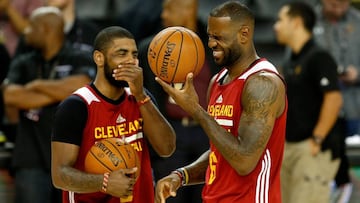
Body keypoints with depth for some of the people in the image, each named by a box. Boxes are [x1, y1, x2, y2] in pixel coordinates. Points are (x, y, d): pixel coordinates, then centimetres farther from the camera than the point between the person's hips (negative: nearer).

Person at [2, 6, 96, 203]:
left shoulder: (80, 60, 2)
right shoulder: (22, 64, 12)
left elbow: (81, 86, -18)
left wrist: (38, 85, -5)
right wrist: (59, 93, -7)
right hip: (32, 161, 2)